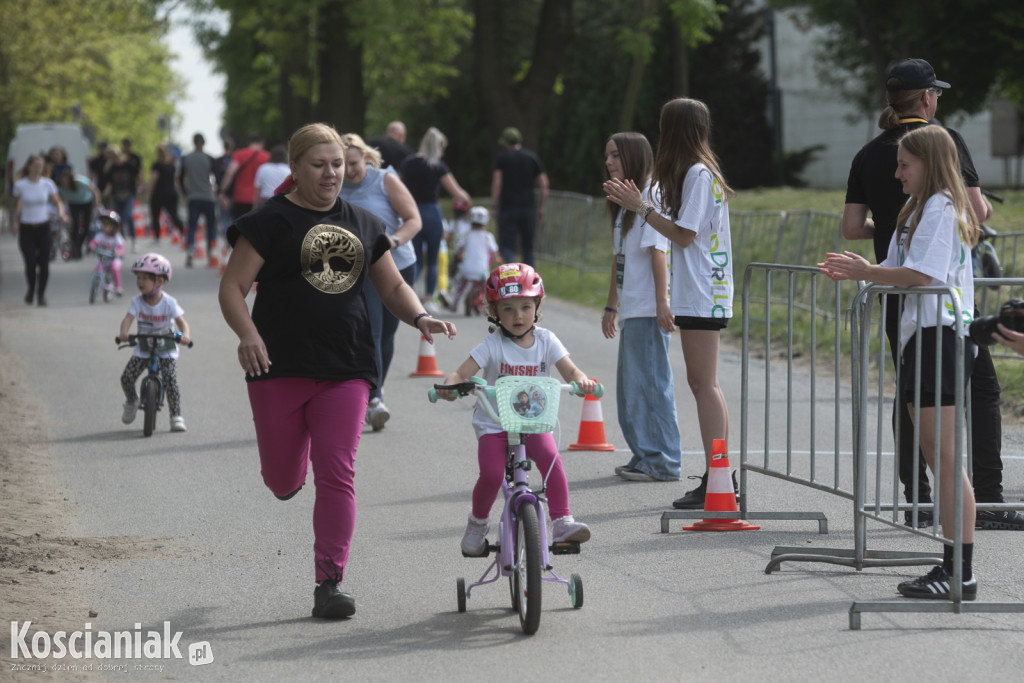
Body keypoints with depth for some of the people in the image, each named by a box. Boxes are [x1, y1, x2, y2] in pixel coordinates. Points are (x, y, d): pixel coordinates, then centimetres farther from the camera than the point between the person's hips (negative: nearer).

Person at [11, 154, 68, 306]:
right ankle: (31, 289, 20)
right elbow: (17, 206, 5)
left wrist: (61, 212, -13)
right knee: (30, 264, -9)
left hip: (43, 227, 1)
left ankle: (41, 293, 17)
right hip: (26, 229, -1)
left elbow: (57, 201, 6)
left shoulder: (47, 184, -1)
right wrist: (14, 222, -4)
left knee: (44, 263, -3)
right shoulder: (20, 185, -5)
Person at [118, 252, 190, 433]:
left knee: (170, 381, -20)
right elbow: (128, 318, -21)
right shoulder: (137, 301, -9)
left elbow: (181, 321, -21)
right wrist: (124, 333, -43)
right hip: (143, 348, 3)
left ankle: (176, 416, -6)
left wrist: (185, 335, -44)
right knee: (126, 378, -10)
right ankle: (131, 402, 22)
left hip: (166, 350, -3)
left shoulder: (169, 302, -14)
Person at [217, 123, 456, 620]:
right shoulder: (271, 221, -1)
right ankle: (290, 459, 42)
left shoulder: (363, 225, 14)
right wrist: (247, 335, -24)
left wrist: (420, 318, 0)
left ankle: (330, 583, -4)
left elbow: (393, 287, 21)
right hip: (279, 368, -2)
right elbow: (232, 287, -6)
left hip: (345, 368, 2)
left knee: (337, 476, -7)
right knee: (283, 483, 4)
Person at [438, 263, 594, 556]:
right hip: (494, 424, -1)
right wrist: (449, 385, -36)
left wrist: (581, 379, -30)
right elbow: (462, 372, -12)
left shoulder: (545, 340, 1)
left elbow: (569, 370, -6)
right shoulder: (493, 345, -6)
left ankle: (562, 522, -22)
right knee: (492, 474, -19)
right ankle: (478, 524, 10)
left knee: (550, 457, -27)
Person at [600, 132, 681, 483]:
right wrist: (611, 305, 24)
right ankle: (644, 456, 19)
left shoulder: (651, 196, -10)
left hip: (649, 310, -10)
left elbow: (657, 251, -17)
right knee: (629, 387, 12)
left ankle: (663, 463, -5)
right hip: (631, 310, 10)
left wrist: (661, 302, -23)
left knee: (649, 383, -8)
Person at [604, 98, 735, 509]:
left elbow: (683, 234, -16)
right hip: (701, 293, 10)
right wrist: (636, 203, 18)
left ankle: (715, 480, -12)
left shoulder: (697, 174, -13)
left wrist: (641, 208, -12)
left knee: (704, 384, -10)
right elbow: (678, 225, 17)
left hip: (701, 295, -10)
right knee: (705, 384, 11)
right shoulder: (700, 171, 16)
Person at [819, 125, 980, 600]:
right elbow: (901, 272, 20)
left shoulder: (942, 209, -11)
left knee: (945, 459, -11)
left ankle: (962, 574, -11)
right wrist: (858, 272, 4)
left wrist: (866, 272, -13)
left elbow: (920, 275, -21)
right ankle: (950, 565, 14)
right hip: (919, 336, 10)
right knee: (933, 456, 10)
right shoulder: (919, 209, 20)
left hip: (942, 335, -10)